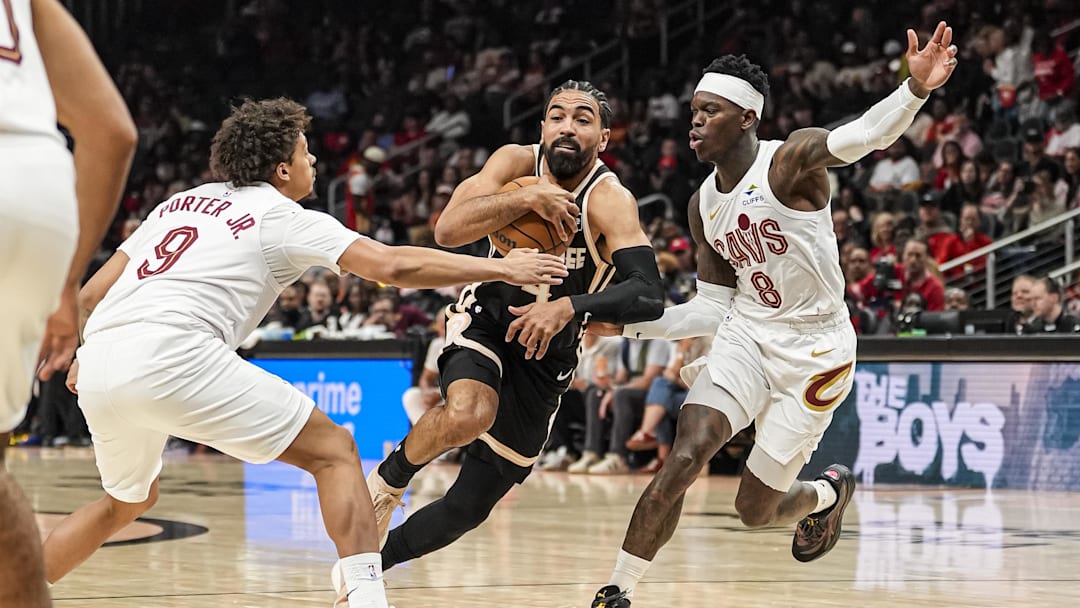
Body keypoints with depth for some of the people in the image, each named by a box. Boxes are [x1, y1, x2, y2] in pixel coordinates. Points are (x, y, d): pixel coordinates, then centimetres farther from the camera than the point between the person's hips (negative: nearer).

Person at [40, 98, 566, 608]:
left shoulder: (180, 202, 27)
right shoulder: (282, 216, 10)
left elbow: (90, 295, 26)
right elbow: (392, 266, -1)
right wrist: (500, 268, 5)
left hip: (99, 363, 7)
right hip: (173, 355, -7)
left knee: (128, 501, 32)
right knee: (332, 449, 3)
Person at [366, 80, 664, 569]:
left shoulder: (609, 199, -23)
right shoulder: (517, 162, -12)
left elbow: (649, 296, -36)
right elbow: (448, 230, -25)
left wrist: (570, 306, -50)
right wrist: (526, 199, -36)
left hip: (547, 351, 0)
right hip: (487, 317, 0)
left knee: (468, 508, 4)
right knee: (468, 415, -36)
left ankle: (377, 558, 30)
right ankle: (388, 479, -5)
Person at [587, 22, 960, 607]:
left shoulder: (790, 161, -16)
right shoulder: (704, 205, 4)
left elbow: (867, 134, -36)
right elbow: (713, 309, 11)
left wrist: (915, 89, -57)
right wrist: (629, 324, 1)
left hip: (815, 349, -5)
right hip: (746, 335, 5)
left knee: (755, 508, 2)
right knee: (684, 455, -20)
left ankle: (830, 493, 38)